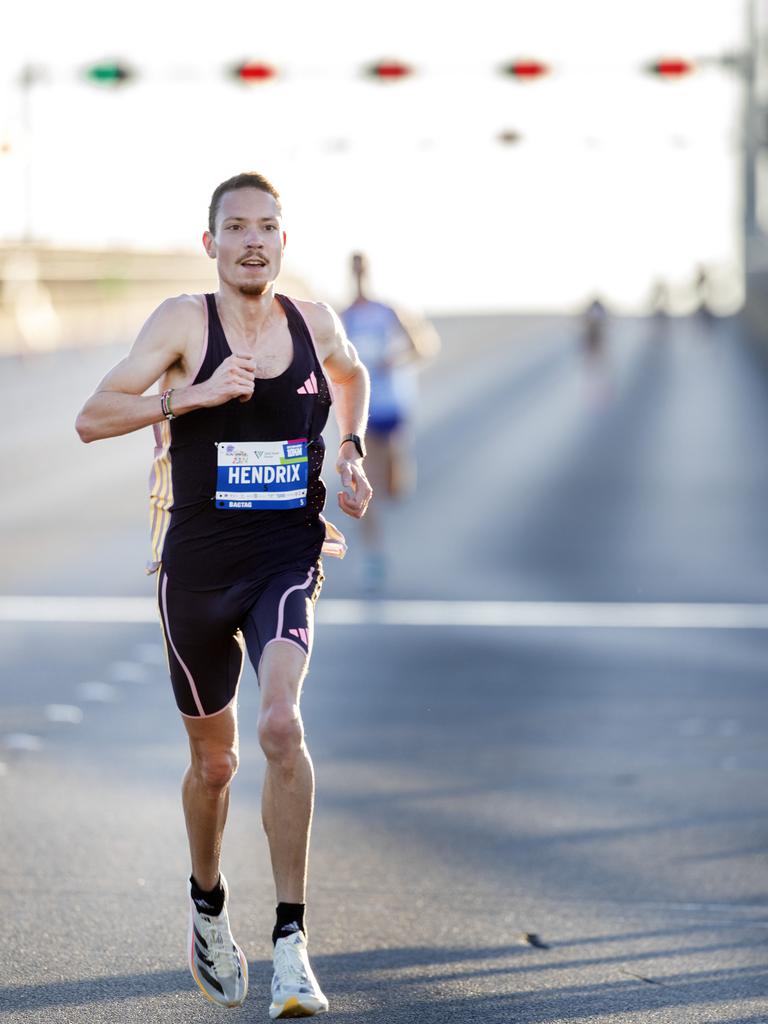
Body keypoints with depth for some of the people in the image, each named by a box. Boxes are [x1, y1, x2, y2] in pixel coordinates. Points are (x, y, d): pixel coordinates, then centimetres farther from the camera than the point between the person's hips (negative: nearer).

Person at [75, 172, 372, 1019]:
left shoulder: (314, 323, 3)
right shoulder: (184, 321, -7)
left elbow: (351, 376, 28)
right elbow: (91, 418, -14)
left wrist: (351, 453, 12)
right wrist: (192, 395, -25)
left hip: (287, 559, 0)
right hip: (199, 566, 0)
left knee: (281, 725, -24)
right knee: (213, 761, 13)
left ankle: (290, 942, -21)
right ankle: (207, 903, 43)